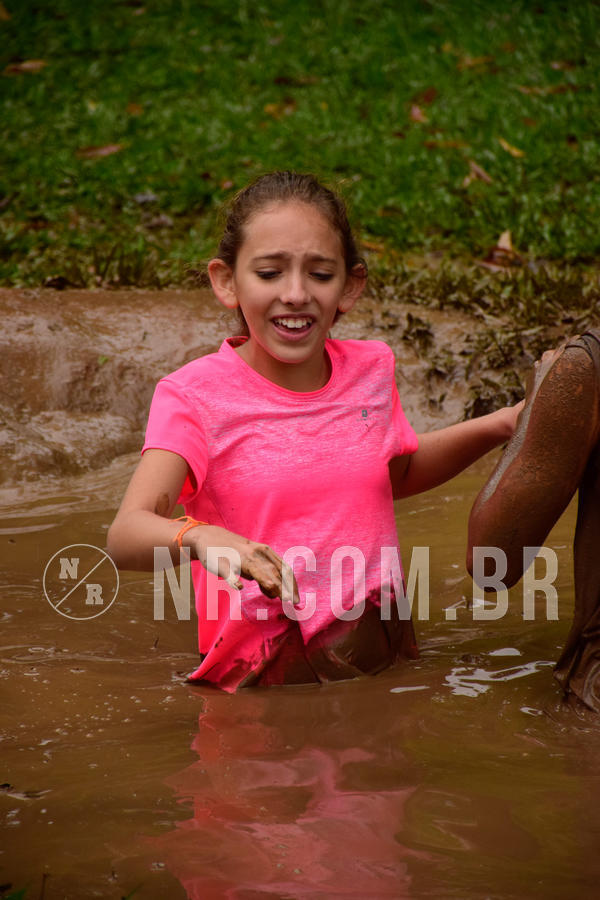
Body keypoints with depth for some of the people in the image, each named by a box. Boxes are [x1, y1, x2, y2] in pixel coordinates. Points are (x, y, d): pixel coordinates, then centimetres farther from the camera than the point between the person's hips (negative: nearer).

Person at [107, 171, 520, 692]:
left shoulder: (370, 370, 7)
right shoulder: (195, 397, -8)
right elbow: (126, 535, -23)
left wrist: (499, 426, 18)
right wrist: (199, 538, -45)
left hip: (384, 648, 5)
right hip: (262, 667, -5)